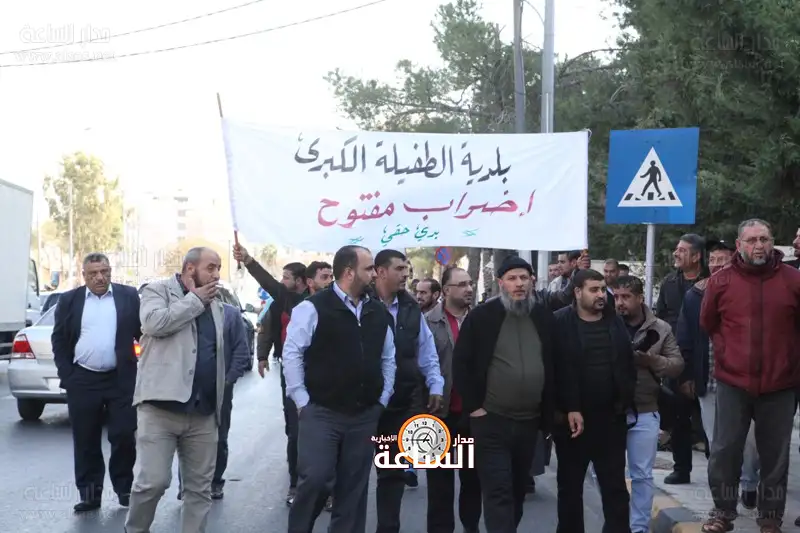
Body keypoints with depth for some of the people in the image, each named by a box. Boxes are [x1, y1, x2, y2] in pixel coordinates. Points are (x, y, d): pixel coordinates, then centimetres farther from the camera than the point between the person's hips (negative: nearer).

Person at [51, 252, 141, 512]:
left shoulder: (129, 296, 2)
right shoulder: (69, 300, 5)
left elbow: (145, 332, 4)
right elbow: (59, 340, 7)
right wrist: (66, 375, 0)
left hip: (121, 379, -1)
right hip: (82, 380, 1)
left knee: (124, 436, 1)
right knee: (85, 440, 6)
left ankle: (125, 489, 17)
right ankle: (90, 493, 16)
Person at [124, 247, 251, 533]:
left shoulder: (219, 308, 17)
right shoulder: (159, 290, 1)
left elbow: (239, 354, 24)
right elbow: (154, 322, -19)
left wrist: (224, 382, 11)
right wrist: (196, 300, -9)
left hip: (204, 412, 6)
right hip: (161, 406, -5)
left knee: (199, 487, 8)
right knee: (153, 480, -11)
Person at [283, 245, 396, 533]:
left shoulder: (379, 313, 9)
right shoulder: (314, 307, -9)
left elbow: (388, 360, 16)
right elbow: (292, 353, -8)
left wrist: (381, 401, 9)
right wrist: (303, 401, -9)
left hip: (365, 416, 5)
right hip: (321, 412, -5)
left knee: (353, 488, 9)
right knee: (314, 480, -9)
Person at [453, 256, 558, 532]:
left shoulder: (544, 316, 5)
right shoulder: (481, 316, -7)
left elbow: (555, 364, 11)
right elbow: (461, 363, -5)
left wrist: (548, 411, 9)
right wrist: (473, 406, -8)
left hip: (530, 421, 4)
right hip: (492, 420, -4)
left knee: (517, 489, 16)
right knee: (498, 492, -7)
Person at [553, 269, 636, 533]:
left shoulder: (616, 322, 7)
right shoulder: (559, 323, -8)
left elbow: (628, 365, 10)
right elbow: (556, 370, -12)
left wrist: (626, 403, 3)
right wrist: (569, 409, -17)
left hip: (611, 417, 3)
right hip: (571, 418, -3)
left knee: (615, 485, 6)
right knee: (570, 484, 11)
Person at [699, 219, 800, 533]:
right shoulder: (721, 280, -1)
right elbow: (708, 324, 12)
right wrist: (727, 353, 8)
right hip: (732, 381, 0)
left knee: (775, 454, 8)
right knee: (725, 450, 5)